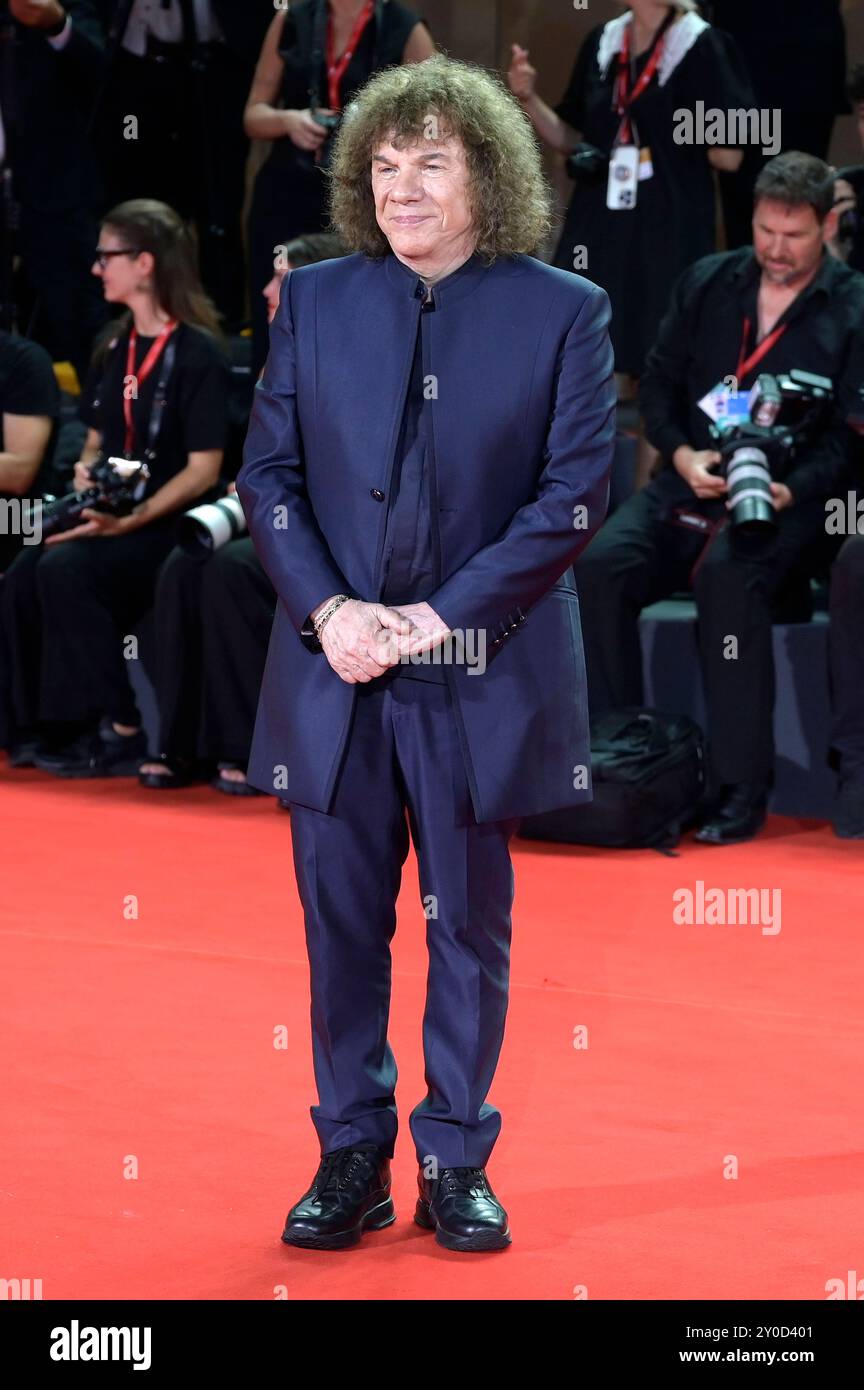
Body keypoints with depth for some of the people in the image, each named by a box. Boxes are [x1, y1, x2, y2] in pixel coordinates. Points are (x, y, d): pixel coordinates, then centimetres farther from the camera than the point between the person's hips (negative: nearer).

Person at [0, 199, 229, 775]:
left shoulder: (199, 354, -8)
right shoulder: (116, 351, 15)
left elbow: (203, 469, -13)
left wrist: (131, 520, -22)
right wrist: (87, 473, 1)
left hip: (170, 526, -7)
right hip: (110, 517, 7)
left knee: (66, 570, -31)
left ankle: (121, 733, -22)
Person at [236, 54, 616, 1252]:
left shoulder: (563, 313, -1)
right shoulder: (314, 301, 8)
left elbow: (574, 492, -6)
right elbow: (268, 471, 5)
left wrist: (447, 616, -14)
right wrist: (327, 610, -11)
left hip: (480, 676, -2)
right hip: (333, 675, 2)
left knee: (470, 927, 7)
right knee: (341, 924, 7)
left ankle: (456, 1162, 17)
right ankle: (351, 1156, 17)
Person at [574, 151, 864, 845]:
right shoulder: (708, 283, 13)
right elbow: (659, 382, 15)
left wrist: (791, 490, -21)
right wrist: (682, 454, -4)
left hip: (792, 500, -5)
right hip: (693, 482, 5)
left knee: (728, 574, -36)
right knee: (601, 564, -24)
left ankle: (741, 791, -32)